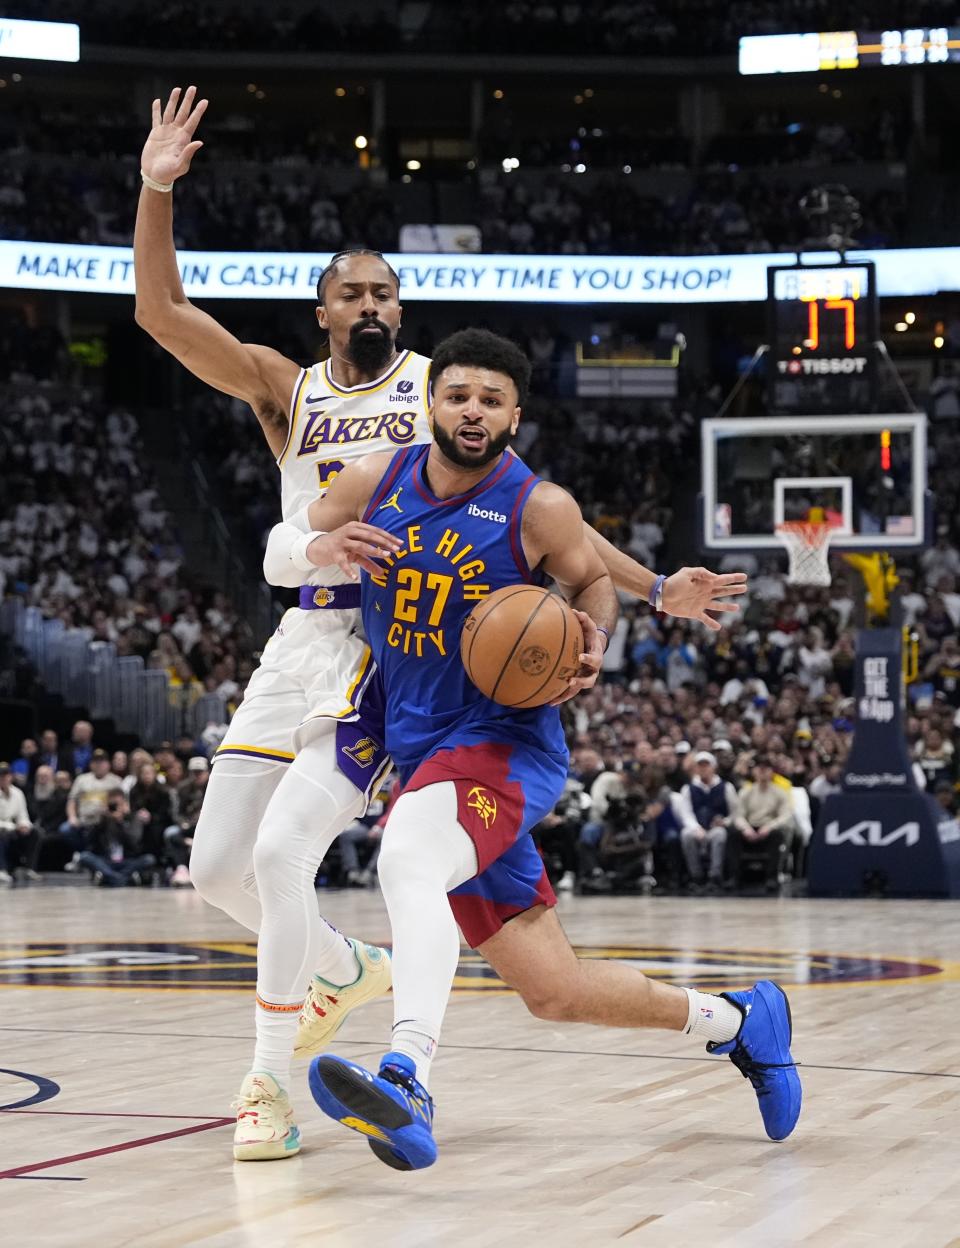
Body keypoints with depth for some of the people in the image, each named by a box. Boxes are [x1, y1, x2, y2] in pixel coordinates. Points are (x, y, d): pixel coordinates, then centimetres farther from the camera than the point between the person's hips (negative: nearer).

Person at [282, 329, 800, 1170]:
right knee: (557, 993, 8)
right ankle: (741, 1021, 32)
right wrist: (326, 552, -3)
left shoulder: (538, 508, -7)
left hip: (504, 743, -5)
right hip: (416, 751, 5)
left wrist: (593, 643, -9)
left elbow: (593, 578, 11)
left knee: (407, 859, -39)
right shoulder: (374, 482, 3)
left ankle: (408, 1084, -55)